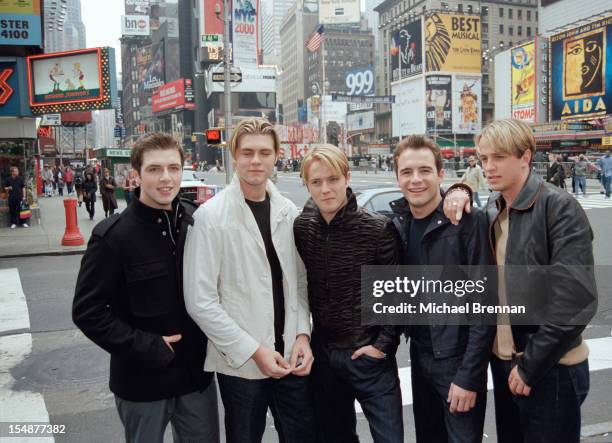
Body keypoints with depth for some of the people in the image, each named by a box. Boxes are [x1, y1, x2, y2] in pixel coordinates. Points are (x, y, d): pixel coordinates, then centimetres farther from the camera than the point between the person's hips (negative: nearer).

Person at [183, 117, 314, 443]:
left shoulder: (288, 212, 3)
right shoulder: (210, 216, -11)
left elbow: (300, 281, 9)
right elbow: (200, 301, -13)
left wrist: (302, 334, -5)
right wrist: (253, 350, -14)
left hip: (290, 357, 4)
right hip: (240, 363, -3)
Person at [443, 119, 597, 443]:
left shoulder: (560, 208, -16)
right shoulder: (493, 208, 5)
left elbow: (575, 299, -20)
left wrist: (530, 365, -16)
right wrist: (459, 193, -2)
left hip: (549, 368, -6)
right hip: (503, 360, 7)